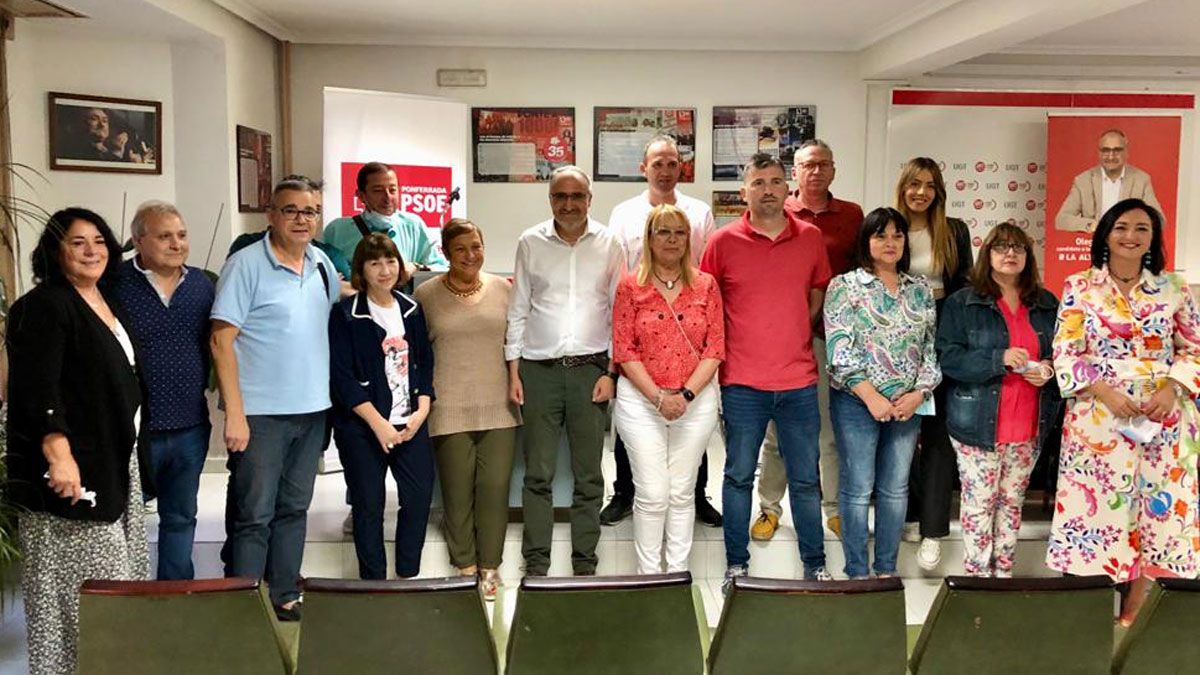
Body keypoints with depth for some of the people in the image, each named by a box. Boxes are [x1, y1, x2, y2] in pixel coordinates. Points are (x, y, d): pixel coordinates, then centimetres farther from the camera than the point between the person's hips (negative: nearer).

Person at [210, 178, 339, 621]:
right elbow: (221, 340, -14)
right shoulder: (245, 265, -10)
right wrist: (234, 413, -18)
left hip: (312, 410, 6)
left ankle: (285, 599, 26)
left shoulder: (321, 263, 8)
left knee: (294, 509, 15)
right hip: (261, 413, -6)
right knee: (255, 516, 0)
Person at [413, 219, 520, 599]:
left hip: (498, 408, 2)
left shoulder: (503, 289, 7)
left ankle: (489, 567, 17)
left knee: (495, 489, 3)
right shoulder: (426, 295, 1)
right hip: (450, 410, -2)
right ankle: (465, 566, 20)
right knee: (458, 492, 5)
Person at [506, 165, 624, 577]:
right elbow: (518, 311, 8)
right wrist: (513, 371, 3)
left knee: (589, 476, 6)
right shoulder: (531, 242, 5)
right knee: (538, 473, 4)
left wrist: (611, 372, -1)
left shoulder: (608, 244, 4)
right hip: (539, 370, 0)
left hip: (591, 370, 0)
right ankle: (536, 563, 14)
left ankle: (585, 563, 17)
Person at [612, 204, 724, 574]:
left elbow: (715, 348, 0)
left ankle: (679, 572, 21)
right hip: (640, 400, -1)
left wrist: (685, 394, -11)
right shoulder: (631, 286, 0)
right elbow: (623, 350, -4)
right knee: (652, 494, -1)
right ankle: (648, 574, 13)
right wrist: (658, 397, -12)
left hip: (696, 401, 2)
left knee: (682, 492, 9)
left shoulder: (706, 286, 4)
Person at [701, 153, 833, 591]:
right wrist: (725, 350, 2)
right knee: (739, 476, 9)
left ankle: (815, 565, 23)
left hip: (799, 381, 2)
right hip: (742, 382, -1)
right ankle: (736, 565, 21)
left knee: (805, 479, 10)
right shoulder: (724, 242, -2)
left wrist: (792, 334, 8)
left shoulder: (810, 238, 4)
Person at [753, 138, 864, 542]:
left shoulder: (852, 216, 8)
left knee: (834, 427, 9)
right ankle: (769, 509, 19)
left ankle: (836, 509, 22)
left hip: (834, 334, 1)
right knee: (777, 429, 8)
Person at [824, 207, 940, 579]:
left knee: (895, 489, 10)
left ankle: (887, 569, 22)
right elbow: (839, 348, -11)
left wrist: (919, 393, -5)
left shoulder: (920, 289, 11)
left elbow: (932, 346, 9)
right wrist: (871, 396, -15)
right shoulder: (845, 286, -3)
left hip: (908, 405, 4)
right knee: (858, 488, 0)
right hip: (857, 401, -4)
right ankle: (857, 573, 11)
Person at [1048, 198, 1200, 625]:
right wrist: (1105, 392, -15)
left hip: (1161, 417, 2)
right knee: (1098, 503, 0)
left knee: (1156, 502, 5)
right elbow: (1065, 354, -3)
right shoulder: (1079, 287, 1)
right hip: (1098, 415, -2)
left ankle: (1138, 596, 18)